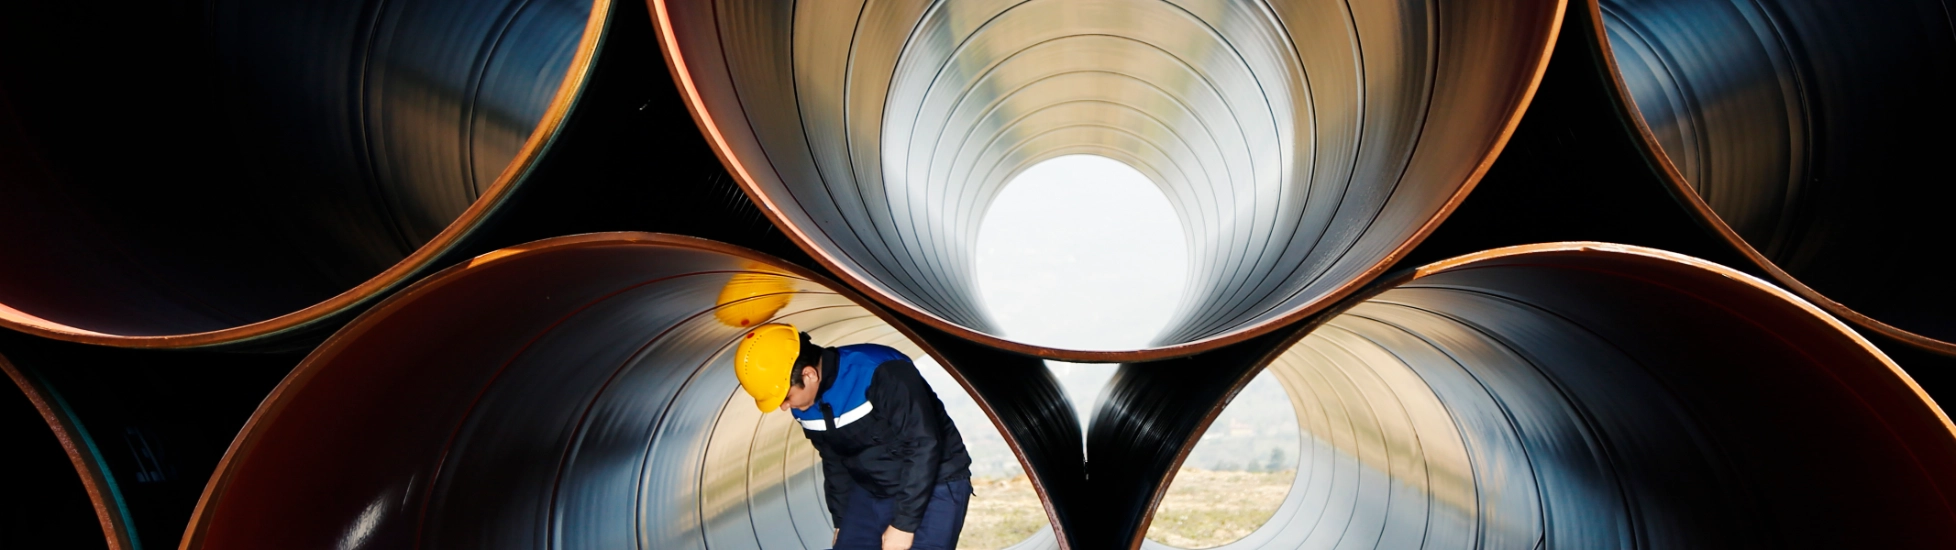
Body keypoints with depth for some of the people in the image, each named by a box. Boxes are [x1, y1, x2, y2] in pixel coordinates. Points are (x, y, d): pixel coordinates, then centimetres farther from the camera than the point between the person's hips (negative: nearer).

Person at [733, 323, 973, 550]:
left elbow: (924, 446, -27)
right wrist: (843, 521, 17)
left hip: (934, 488, -7)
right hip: (870, 492, 7)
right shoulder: (805, 403, -6)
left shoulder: (882, 374, -30)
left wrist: (904, 524, -23)